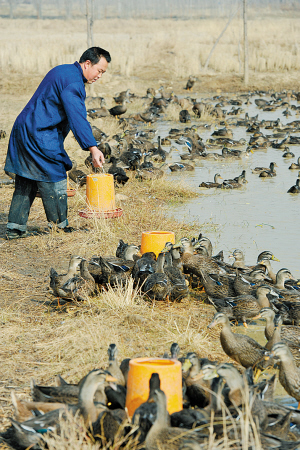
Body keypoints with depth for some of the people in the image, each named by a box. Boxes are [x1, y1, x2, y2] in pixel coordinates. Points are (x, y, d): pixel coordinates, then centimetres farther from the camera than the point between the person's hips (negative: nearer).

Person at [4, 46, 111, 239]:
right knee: (54, 180, -2)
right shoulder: (73, 82, -17)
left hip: (23, 130, 10)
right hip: (40, 137, -10)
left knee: (25, 183, 12)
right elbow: (77, 118, -27)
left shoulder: (61, 71, 17)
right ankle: (60, 227, 4)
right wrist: (92, 148, -33)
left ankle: (15, 227, 14)